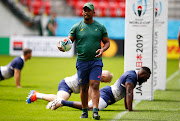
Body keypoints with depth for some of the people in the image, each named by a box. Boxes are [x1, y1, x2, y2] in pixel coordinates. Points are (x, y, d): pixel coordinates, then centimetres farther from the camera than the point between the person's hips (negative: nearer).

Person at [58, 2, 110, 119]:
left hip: (96, 61, -1)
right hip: (82, 61, 1)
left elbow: (107, 42, 11)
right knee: (83, 88, 7)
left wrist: (102, 49, -10)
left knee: (95, 86, -12)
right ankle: (85, 111, 20)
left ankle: (95, 111, -16)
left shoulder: (100, 27, 5)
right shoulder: (77, 27, 4)